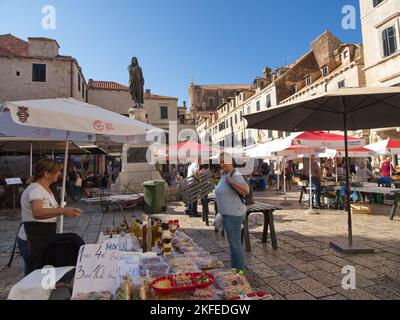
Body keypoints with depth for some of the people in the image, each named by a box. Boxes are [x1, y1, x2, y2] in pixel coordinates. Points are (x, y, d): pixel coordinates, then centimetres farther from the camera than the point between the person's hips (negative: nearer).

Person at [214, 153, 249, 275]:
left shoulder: (235, 175, -21)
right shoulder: (224, 175, 9)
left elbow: (246, 190, -36)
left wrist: (231, 181, -47)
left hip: (234, 214, -10)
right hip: (228, 213, 10)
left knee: (235, 243, 2)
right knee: (233, 242, 20)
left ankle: (240, 269, 18)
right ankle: (234, 266, 34)